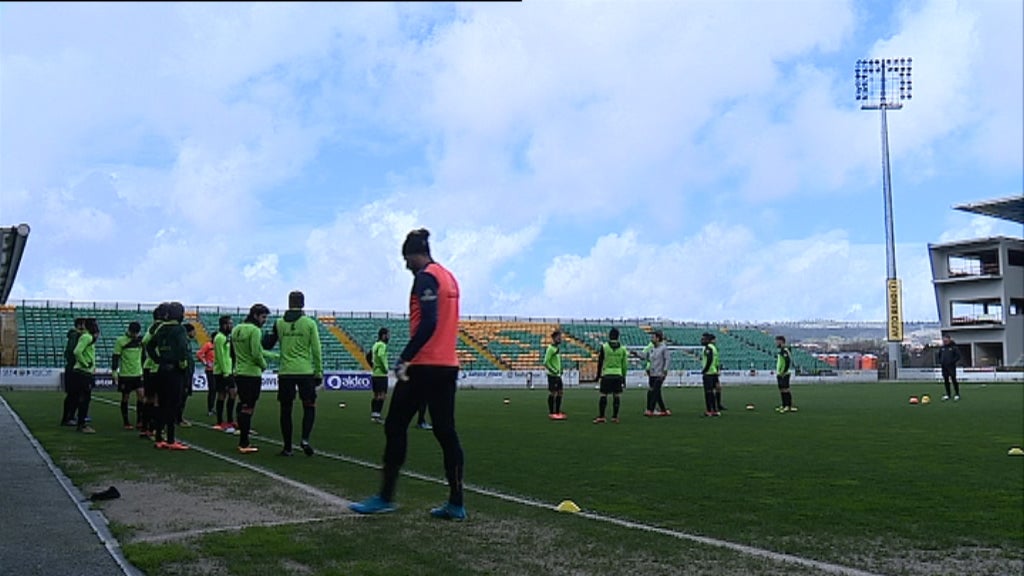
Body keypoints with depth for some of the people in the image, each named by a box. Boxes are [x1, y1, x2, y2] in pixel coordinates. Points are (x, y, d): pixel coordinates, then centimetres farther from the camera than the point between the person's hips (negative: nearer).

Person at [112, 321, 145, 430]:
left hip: (138, 373, 4)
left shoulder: (141, 339, 7)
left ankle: (139, 421, 1)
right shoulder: (121, 340, -7)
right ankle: (126, 423, 13)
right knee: (125, 397, 4)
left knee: (141, 395, -7)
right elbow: (115, 357, -7)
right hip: (125, 374, -4)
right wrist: (114, 372, -12)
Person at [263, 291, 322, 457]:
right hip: (306, 372, -2)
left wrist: (271, 333, 27)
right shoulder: (310, 323, -2)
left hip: (285, 373, 2)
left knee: (286, 410, 9)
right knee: (309, 407, 9)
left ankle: (287, 447, 11)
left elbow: (267, 345, 8)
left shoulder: (279, 323, 2)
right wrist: (319, 372, 5)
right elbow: (316, 351, -2)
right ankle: (305, 438, -10)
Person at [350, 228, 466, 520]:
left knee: (395, 427, 3)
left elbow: (428, 323, -21)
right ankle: (456, 504, 9)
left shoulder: (426, 277, -10)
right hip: (448, 366, 8)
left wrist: (405, 358, -19)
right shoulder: (449, 277, 16)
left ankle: (386, 497, 9)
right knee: (446, 432, 8)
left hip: (424, 367, -8)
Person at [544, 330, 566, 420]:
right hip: (552, 375, -9)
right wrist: (553, 371, -19)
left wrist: (560, 370, 15)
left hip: (558, 375, 9)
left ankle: (557, 412, 17)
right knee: (552, 393, -4)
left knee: (559, 393, 10)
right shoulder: (550, 348, -15)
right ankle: (551, 413, 2)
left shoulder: (557, 348, 13)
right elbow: (546, 362, -18)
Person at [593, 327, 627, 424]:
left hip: (607, 375, -2)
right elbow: (625, 364, 8)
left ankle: (601, 417, -4)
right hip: (618, 375, 3)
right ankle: (615, 417, 9)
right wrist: (624, 377, 17)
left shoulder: (604, 347, -5)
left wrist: (598, 375, 8)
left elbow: (600, 362, -1)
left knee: (603, 395, -1)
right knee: (616, 396, 7)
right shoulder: (622, 348, 4)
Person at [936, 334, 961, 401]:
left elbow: (958, 356, -6)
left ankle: (957, 394, 1)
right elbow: (938, 355, 20)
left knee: (953, 380, -6)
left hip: (951, 366, -5)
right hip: (944, 367, 5)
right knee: (946, 381, 8)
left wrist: (952, 362, -14)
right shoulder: (941, 347, 9)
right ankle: (947, 394, 15)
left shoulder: (954, 347, -4)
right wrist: (940, 361, 5)